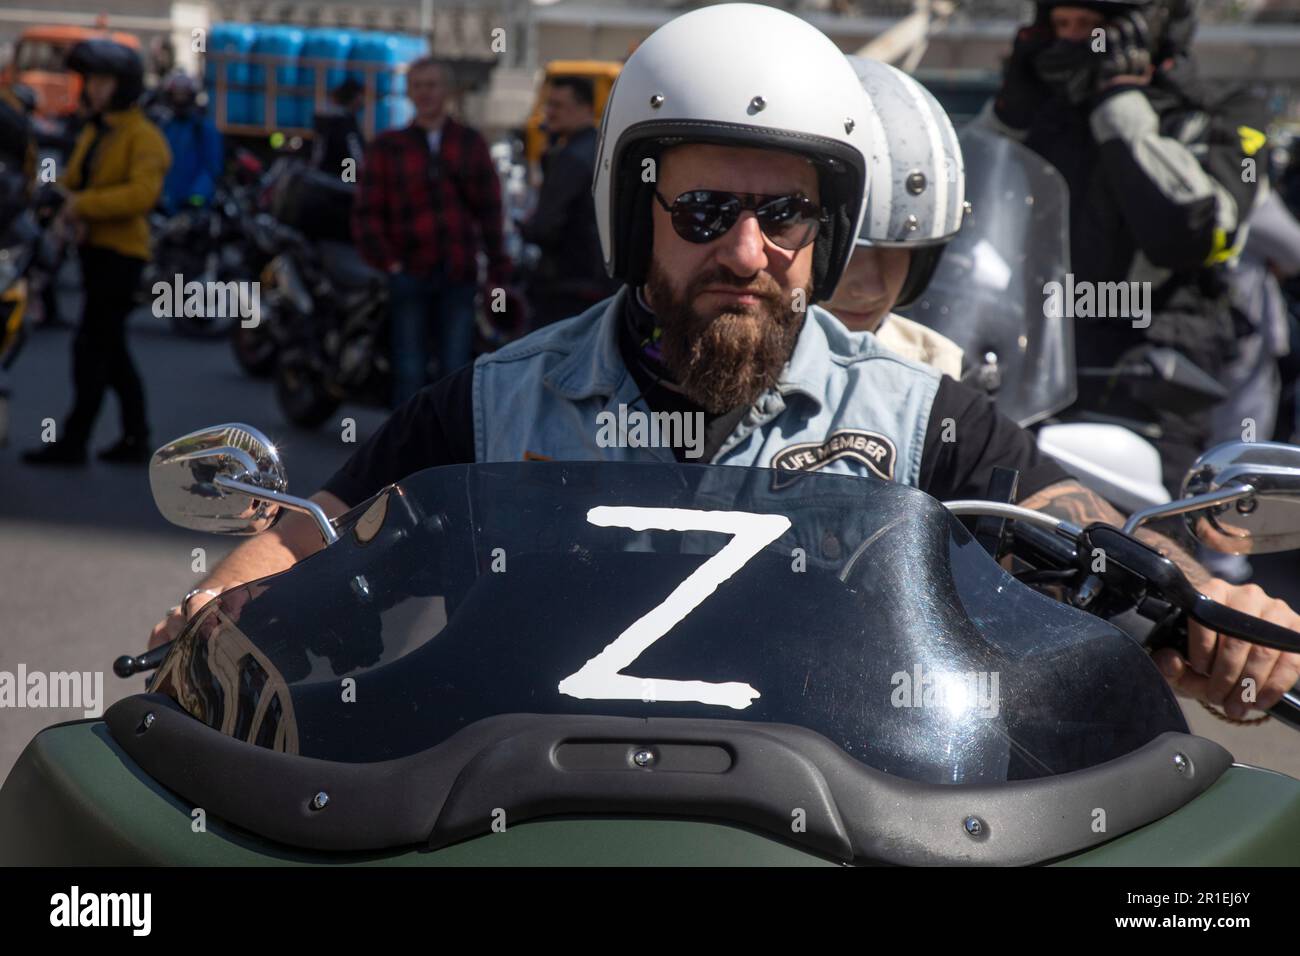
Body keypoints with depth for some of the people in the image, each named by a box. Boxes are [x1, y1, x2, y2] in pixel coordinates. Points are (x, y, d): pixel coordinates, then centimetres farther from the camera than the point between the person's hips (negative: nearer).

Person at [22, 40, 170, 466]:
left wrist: (85, 204, -26)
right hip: (95, 249, 9)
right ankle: (135, 438, 22)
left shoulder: (143, 137, -11)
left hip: (121, 252, -9)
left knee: (91, 347, -8)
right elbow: (75, 180, 16)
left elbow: (142, 192, -25)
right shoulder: (93, 132, 15)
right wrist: (69, 210, -6)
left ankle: (73, 441, -4)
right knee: (112, 351, 14)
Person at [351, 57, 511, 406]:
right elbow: (367, 214, 4)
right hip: (409, 274, -1)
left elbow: (489, 208, 9)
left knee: (456, 372, 2)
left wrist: (498, 270, 2)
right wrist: (388, 262, -9)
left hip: (459, 278, 1)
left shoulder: (470, 142, 12)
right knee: (409, 373, -2)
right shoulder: (387, 147, 7)